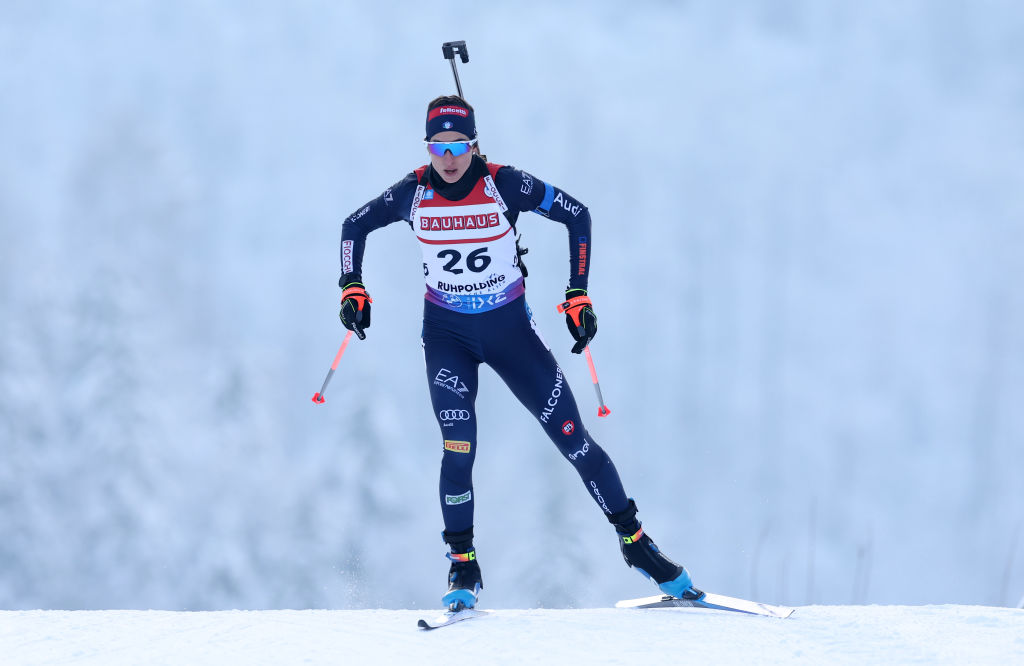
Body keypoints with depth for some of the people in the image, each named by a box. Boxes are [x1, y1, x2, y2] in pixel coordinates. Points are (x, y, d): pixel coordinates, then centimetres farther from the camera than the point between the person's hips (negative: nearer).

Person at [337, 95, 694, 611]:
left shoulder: (505, 185, -17)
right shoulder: (413, 194, -11)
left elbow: (577, 215, -6)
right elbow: (355, 226, 6)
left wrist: (578, 296, -9)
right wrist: (352, 288, -6)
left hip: (511, 328, 0)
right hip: (447, 335, 0)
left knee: (572, 439, -1)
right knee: (458, 451, -16)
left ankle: (634, 540, 15)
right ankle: (463, 569, 0)